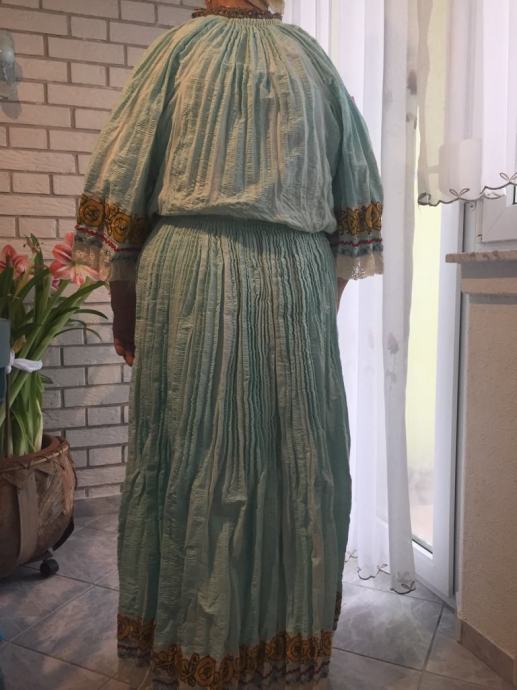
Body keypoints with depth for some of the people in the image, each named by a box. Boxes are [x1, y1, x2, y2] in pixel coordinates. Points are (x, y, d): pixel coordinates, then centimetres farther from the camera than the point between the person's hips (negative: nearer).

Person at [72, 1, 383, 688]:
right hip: (295, 279, 2)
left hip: (189, 274, -1)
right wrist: (330, 296, 19)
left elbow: (120, 183, 3)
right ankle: (292, 631, 24)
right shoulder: (313, 57, 17)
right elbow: (357, 193, 14)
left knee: (190, 456, 6)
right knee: (295, 457, 9)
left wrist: (124, 307, 9)